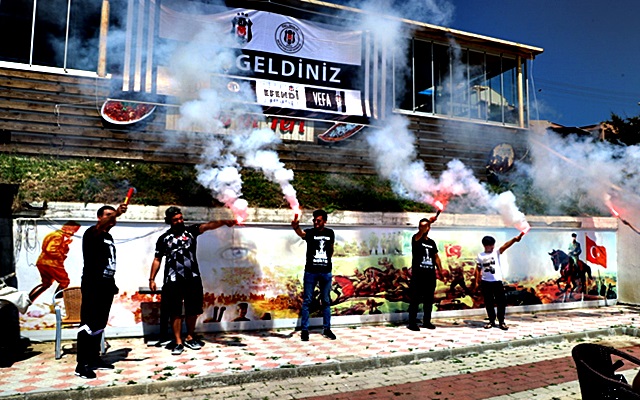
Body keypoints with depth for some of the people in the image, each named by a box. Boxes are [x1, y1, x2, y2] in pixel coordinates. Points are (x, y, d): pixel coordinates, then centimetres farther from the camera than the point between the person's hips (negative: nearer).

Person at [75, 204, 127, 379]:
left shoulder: (109, 238, 17)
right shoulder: (92, 233, -7)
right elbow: (99, 227, -33)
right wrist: (115, 214, -50)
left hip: (106, 286, 8)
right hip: (92, 285, -8)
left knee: (99, 324, 13)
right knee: (88, 325, -6)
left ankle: (94, 358, 22)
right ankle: (82, 364, -1)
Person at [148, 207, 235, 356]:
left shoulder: (191, 231, 3)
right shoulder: (164, 238, 5)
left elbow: (207, 225, -15)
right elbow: (157, 259, 9)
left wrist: (224, 222, -32)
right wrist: (152, 279, 4)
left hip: (192, 278, 1)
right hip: (173, 280, -1)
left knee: (193, 310, 10)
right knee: (175, 311, 2)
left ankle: (190, 338, 28)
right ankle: (178, 342, 13)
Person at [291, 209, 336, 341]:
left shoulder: (330, 233, 5)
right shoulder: (309, 232, -5)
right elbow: (302, 234, -29)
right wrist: (296, 228, -50)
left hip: (326, 272, 3)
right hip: (311, 271, -2)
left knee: (326, 301, 11)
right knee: (307, 301, 2)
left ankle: (326, 329, 23)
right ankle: (304, 330, 11)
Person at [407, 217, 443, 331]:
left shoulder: (432, 242, 15)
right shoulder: (416, 239, -2)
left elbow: (436, 257, 17)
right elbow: (420, 233, -24)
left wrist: (440, 270, 7)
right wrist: (430, 221, -38)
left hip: (430, 275, 5)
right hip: (418, 274, -5)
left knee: (429, 300, 10)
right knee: (415, 299, -2)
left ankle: (427, 321, 21)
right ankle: (412, 323, 3)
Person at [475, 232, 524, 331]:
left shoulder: (497, 252, -1)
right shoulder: (480, 256, 3)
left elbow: (505, 245, -20)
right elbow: (478, 270, 8)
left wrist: (515, 239, -38)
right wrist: (477, 282, 4)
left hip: (497, 281, -1)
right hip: (485, 282, 1)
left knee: (501, 302, 0)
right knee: (489, 303, 8)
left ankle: (501, 322, 12)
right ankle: (492, 321, 21)